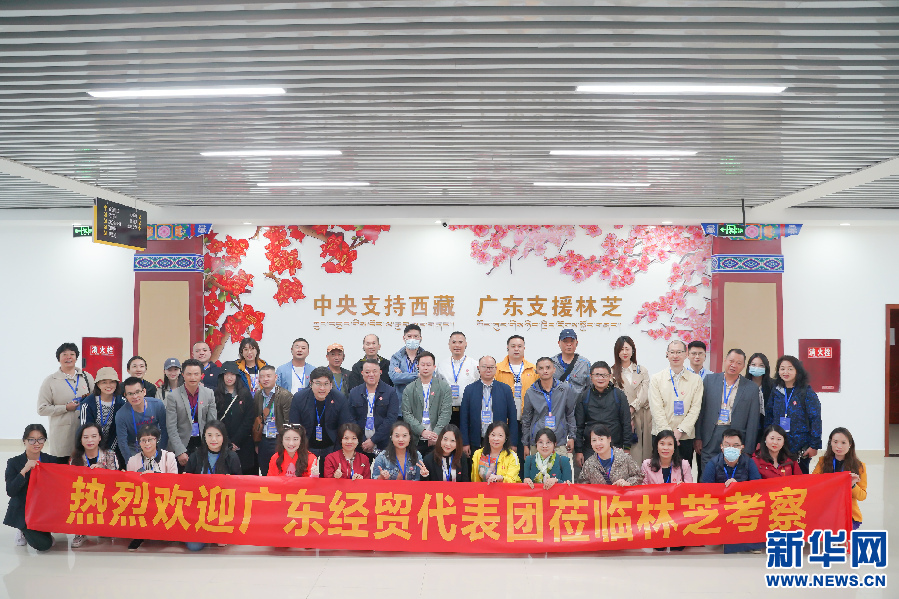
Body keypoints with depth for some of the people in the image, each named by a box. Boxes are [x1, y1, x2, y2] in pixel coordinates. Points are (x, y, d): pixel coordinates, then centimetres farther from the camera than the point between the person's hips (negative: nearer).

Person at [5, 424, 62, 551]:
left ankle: (41, 531, 10)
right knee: (43, 544, -20)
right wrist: (24, 471, -27)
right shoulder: (14, 463, -6)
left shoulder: (52, 460, 1)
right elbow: (10, 491, -16)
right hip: (24, 511, -4)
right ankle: (24, 531, 14)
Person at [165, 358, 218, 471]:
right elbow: (171, 428, -8)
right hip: (181, 445, -2)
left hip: (203, 444, 2)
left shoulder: (209, 394, 3)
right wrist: (180, 452, -15)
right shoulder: (173, 396, -6)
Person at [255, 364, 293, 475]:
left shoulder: (285, 395, -8)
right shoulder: (258, 395, 9)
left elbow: (288, 423, -10)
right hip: (263, 440, 5)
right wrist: (256, 443, 11)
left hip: (278, 440, -5)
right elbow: (255, 420, 14)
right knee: (265, 474, 10)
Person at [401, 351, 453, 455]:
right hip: (415, 440, 1)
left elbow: (446, 413, 0)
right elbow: (407, 414, 1)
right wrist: (422, 431, -12)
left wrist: (436, 433, -13)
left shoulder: (444, 387, 7)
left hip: (437, 440, -1)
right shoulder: (409, 389, 9)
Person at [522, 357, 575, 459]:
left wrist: (572, 437, 5)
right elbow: (526, 420, 11)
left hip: (560, 443, -1)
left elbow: (571, 414, 10)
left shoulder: (566, 389, 3)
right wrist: (525, 444, 11)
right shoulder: (530, 392, 4)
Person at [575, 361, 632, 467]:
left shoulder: (619, 396, 6)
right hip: (590, 450, 1)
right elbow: (579, 426, 9)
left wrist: (627, 448, 2)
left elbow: (626, 424, 7)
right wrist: (578, 451, 4)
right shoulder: (584, 397, 8)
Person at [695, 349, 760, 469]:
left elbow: (753, 422, 4)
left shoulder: (752, 388, 5)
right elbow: (700, 410, 7)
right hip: (710, 440, 1)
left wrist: (747, 450, 1)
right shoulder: (709, 380, 7)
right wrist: (697, 438, 1)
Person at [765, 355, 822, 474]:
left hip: (801, 447, -3)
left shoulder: (807, 392, -4)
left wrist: (814, 446, -11)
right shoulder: (776, 392, 7)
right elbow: (768, 417, 11)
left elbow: (815, 419, -6)